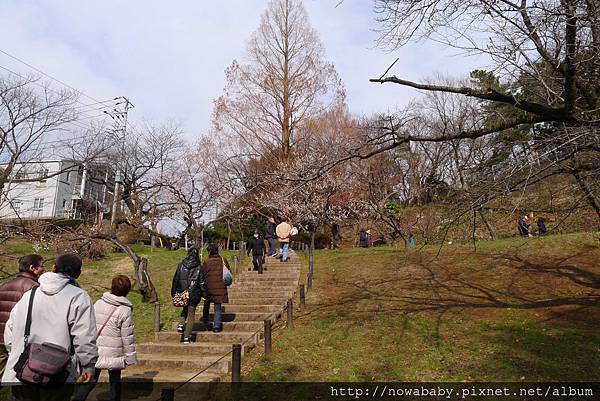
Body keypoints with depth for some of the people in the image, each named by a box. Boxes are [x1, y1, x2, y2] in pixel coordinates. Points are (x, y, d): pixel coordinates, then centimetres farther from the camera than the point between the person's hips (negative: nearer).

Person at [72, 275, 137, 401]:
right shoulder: (125, 310, -13)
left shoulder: (97, 303, 0)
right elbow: (127, 337, -10)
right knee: (115, 381, 14)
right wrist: (130, 357, -1)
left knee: (90, 380, 16)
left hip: (94, 352, 3)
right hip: (114, 355, -3)